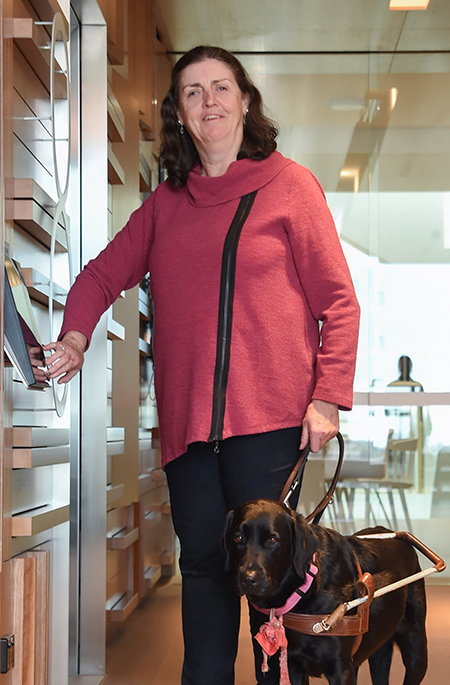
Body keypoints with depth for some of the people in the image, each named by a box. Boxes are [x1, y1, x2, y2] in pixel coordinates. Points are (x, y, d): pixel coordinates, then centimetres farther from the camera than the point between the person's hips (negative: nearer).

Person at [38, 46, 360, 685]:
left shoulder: (289, 183, 1)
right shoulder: (166, 201, 14)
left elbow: (338, 302, -1)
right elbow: (104, 272, 19)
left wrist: (328, 398, -9)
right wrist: (75, 337, -1)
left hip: (268, 415, -4)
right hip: (186, 416, 4)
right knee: (202, 561, 10)